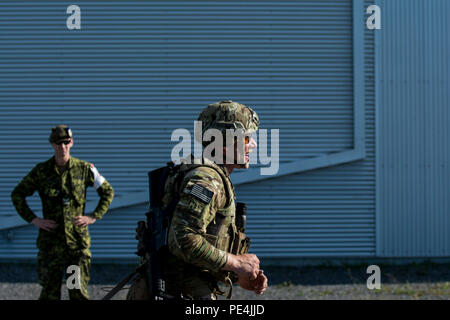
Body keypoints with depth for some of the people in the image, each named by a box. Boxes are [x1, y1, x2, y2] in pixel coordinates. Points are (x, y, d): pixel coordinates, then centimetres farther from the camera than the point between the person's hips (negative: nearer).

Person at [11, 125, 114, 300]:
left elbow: (107, 192, 12)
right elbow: (17, 195, 11)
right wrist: (33, 219, 0)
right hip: (51, 240, 1)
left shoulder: (84, 168, 2)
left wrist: (93, 217, 2)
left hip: (78, 239, 0)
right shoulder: (41, 171, 3)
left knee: (78, 290, -4)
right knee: (50, 291, 3)